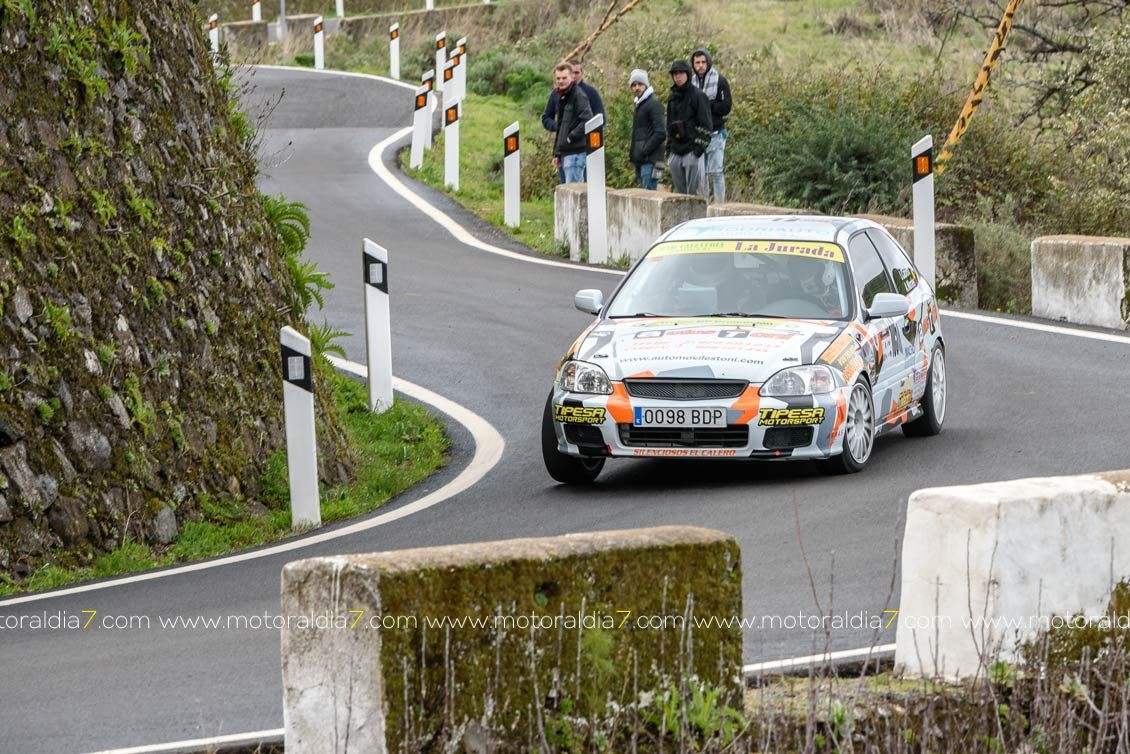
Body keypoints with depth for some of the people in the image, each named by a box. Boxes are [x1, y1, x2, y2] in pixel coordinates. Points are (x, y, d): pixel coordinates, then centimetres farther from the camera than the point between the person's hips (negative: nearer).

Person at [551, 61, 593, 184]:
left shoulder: (579, 95, -9)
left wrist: (571, 138, -16)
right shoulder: (561, 97, 19)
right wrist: (556, 154, 19)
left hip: (576, 152, -9)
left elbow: (587, 121, -19)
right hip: (564, 153, 9)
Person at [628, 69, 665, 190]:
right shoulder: (639, 105, 21)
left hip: (650, 161, -10)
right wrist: (633, 153, 14)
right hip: (640, 162, 10)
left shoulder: (653, 104, -9)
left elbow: (661, 133, -17)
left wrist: (645, 151, -16)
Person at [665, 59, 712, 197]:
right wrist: (669, 147, 16)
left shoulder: (698, 96, -5)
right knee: (679, 191, 7)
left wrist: (700, 145, -15)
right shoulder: (672, 98, 15)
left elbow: (705, 124, -8)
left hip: (692, 151, -7)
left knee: (694, 191, -9)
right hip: (676, 152, 7)